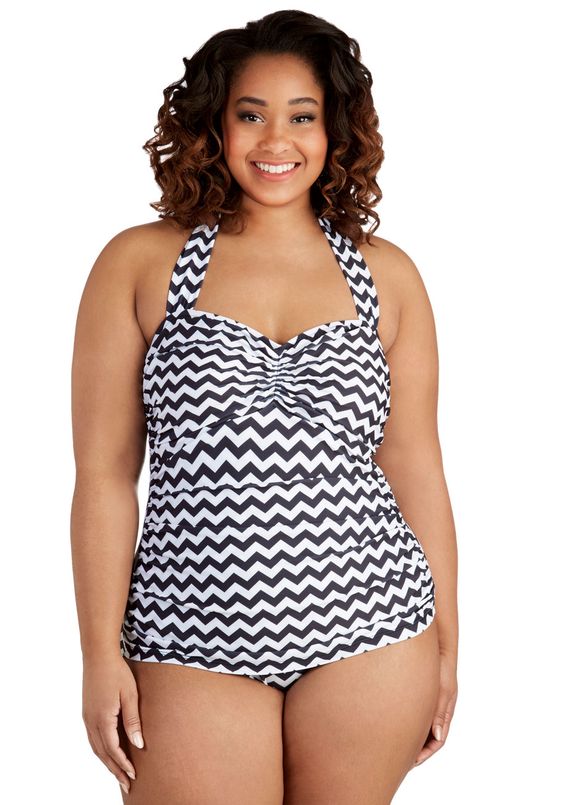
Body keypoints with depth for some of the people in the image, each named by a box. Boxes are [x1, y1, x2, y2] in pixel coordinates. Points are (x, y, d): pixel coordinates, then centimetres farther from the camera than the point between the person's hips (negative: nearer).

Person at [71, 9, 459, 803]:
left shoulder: (386, 275, 7)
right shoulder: (140, 263, 1)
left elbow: (416, 469, 10)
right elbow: (105, 474, 0)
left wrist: (446, 643, 11)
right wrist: (102, 655, -3)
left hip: (370, 635, 2)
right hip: (193, 642, -1)